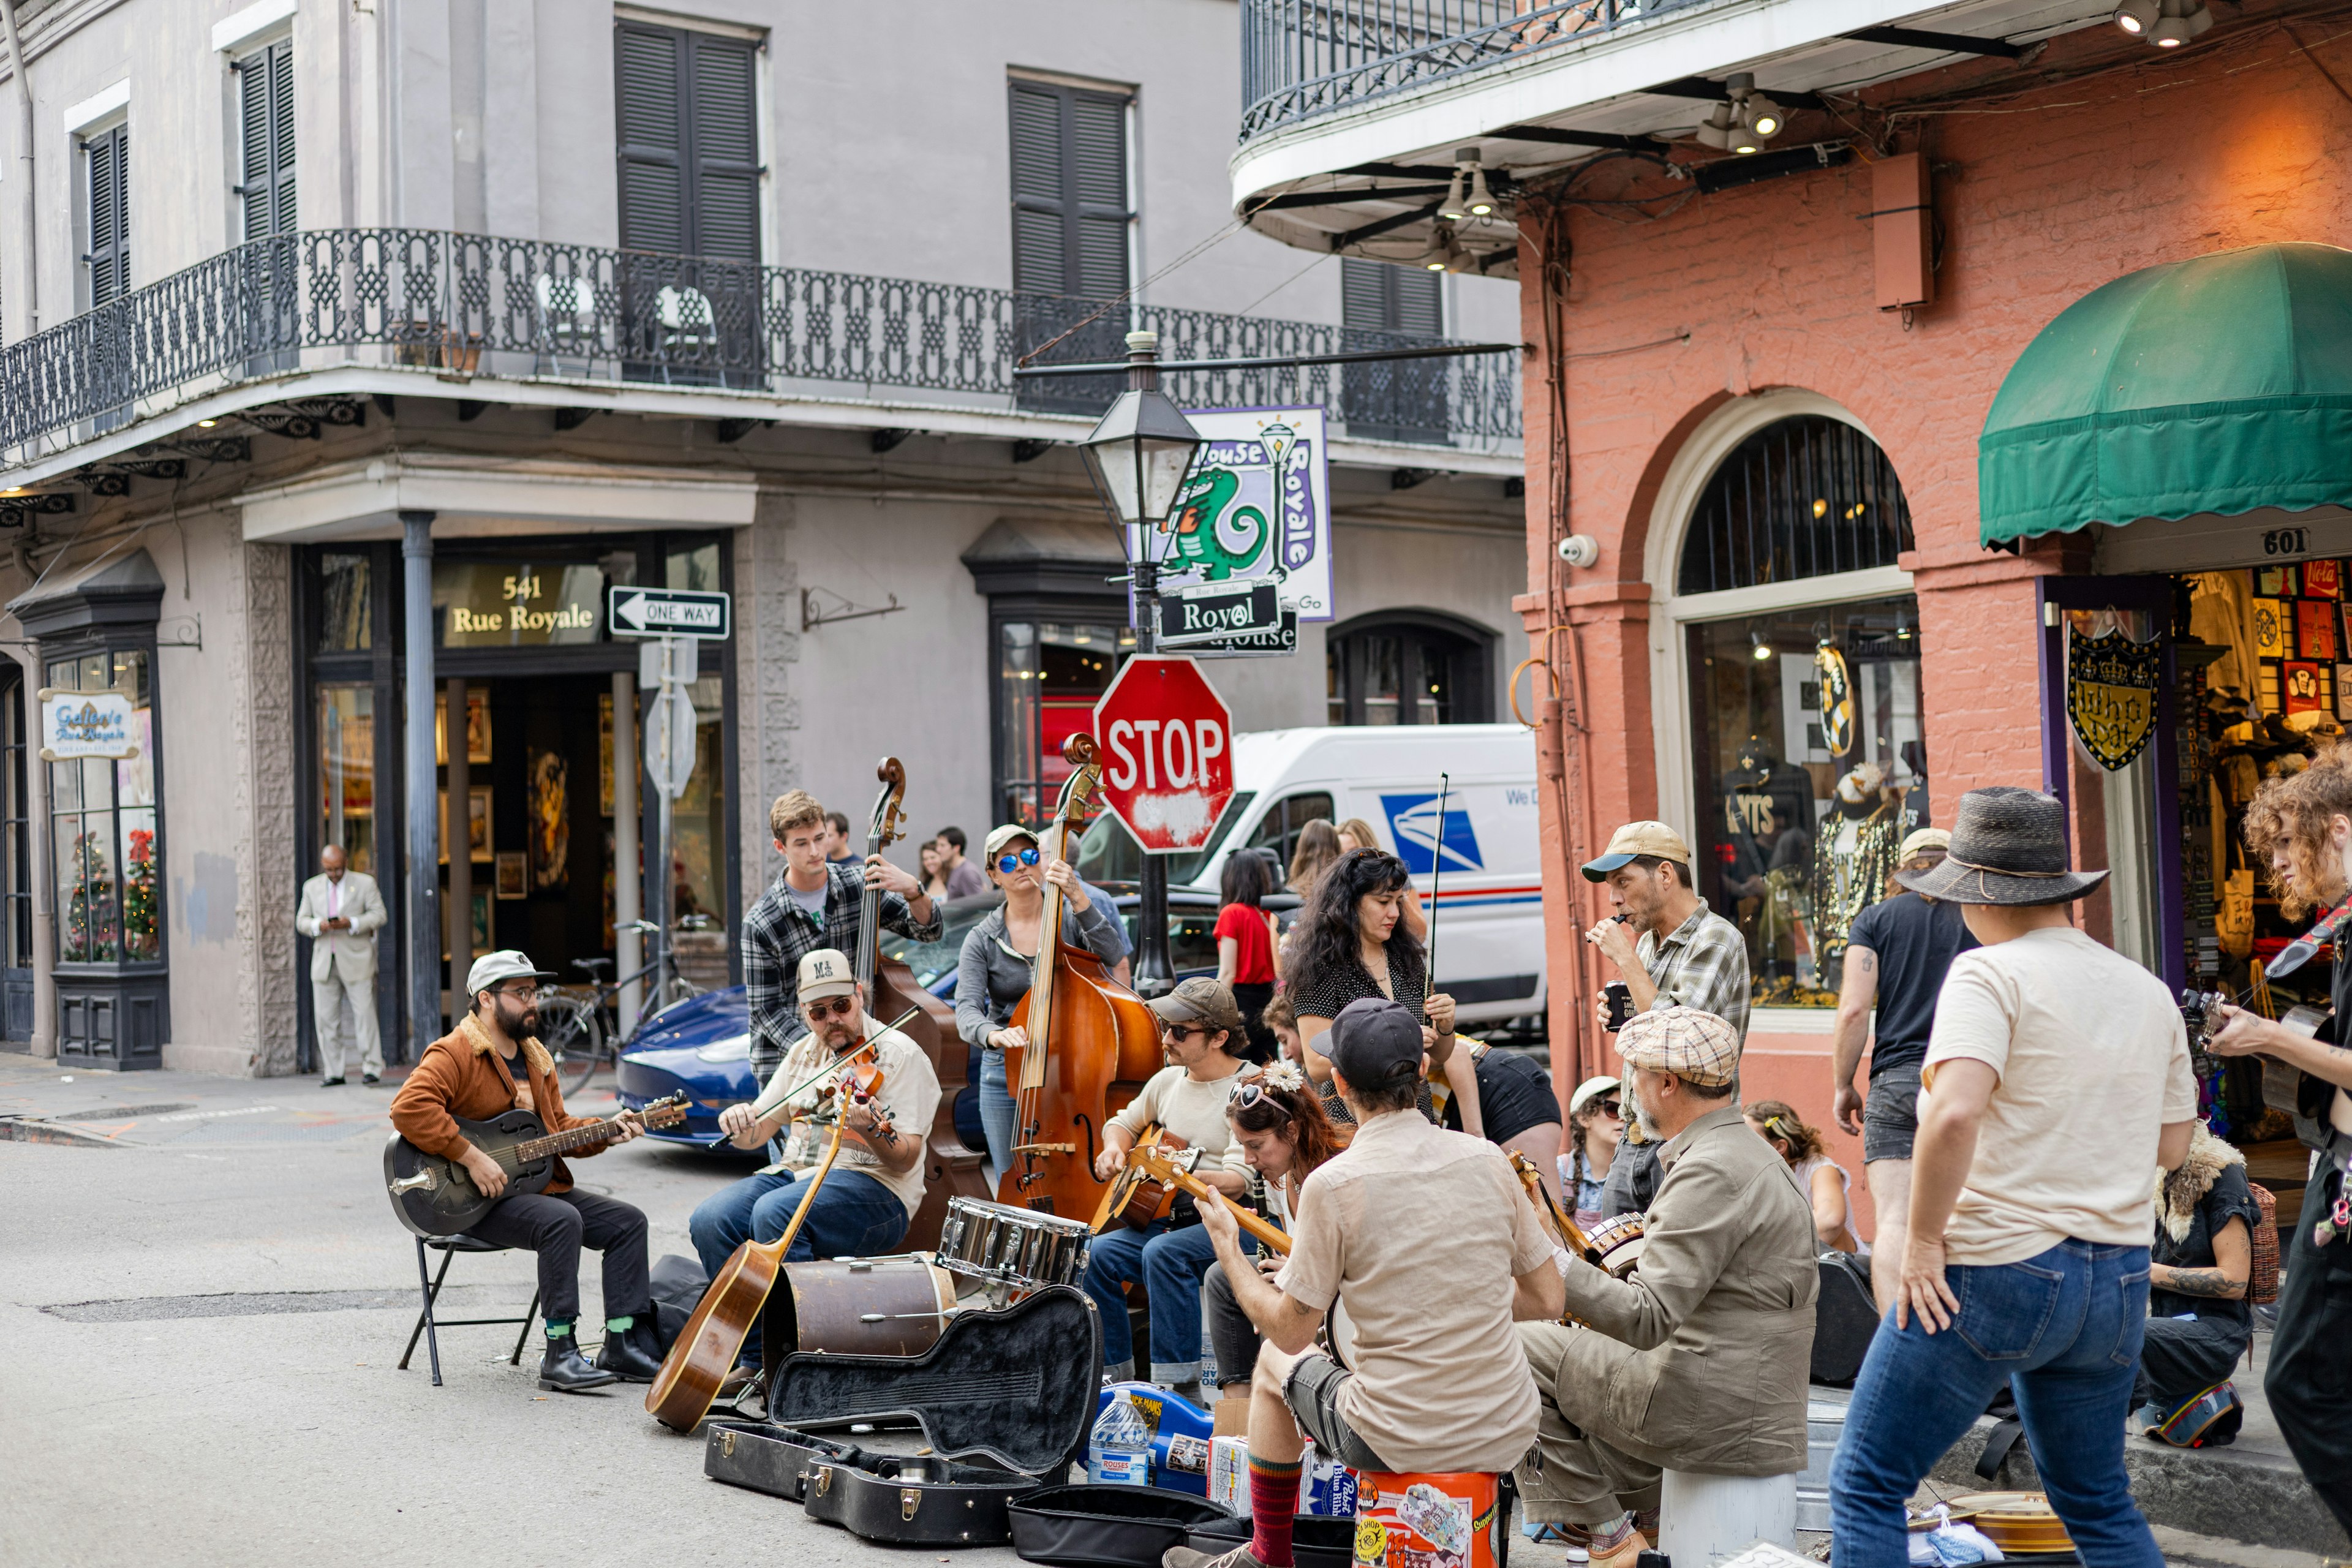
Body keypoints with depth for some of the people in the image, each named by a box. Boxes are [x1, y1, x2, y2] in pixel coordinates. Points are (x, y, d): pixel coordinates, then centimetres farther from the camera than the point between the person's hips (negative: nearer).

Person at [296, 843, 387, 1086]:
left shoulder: (365, 883, 4)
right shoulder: (312, 887, 13)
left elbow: (379, 915, 0)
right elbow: (301, 921, 12)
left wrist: (351, 924, -15)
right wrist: (318, 925, -10)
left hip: (356, 959, -3)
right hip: (324, 963, 3)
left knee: (365, 1014, -7)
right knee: (326, 1019, 1)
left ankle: (372, 1068, -3)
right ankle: (333, 1072, 6)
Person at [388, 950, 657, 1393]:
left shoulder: (536, 1057, 17)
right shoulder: (454, 1053, -12)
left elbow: (558, 1125, 23)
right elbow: (409, 1108, -27)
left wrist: (604, 1132, 3)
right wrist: (472, 1158, -29)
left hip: (538, 1185, 9)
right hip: (473, 1202, -9)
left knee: (627, 1221, -2)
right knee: (562, 1221, -33)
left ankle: (624, 1345, -3)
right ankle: (560, 1355, -28)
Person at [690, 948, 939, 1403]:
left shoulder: (901, 1054, -5)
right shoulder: (804, 1053, 16)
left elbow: (905, 1159, -14)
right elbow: (757, 1134, 15)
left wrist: (874, 1129, -35)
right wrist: (739, 1122, -9)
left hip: (873, 1188, -7)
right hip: (795, 1173, 7)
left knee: (774, 1213, -33)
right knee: (710, 1220, -19)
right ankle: (757, 1357, -10)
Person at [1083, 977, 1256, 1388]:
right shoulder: (1168, 1081, 10)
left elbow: (1239, 1180, -22)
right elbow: (1125, 1121, 30)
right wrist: (1115, 1148, 6)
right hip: (1168, 1218, 7)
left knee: (1164, 1252, -34)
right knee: (1097, 1254, -15)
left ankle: (1180, 1385, -28)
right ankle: (1114, 1380, -2)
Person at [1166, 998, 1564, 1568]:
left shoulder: (1332, 1184, -15)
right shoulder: (1487, 1159, -3)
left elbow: (1290, 1332, -7)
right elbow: (1548, 1301, 4)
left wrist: (1228, 1249, 8)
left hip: (1397, 1444, -3)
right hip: (1508, 1435, 4)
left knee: (1275, 1363, 26)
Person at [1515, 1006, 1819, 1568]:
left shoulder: (1711, 1173, -19)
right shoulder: (1746, 1153, 15)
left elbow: (1647, 1319, -24)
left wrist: (1555, 1265, -19)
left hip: (1717, 1416, -10)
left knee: (1522, 1348, -2)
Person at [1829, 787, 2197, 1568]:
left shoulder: (1990, 974, -11)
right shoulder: (2147, 991, 10)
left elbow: (1955, 1113, -26)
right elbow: (2172, 1144, 17)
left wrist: (1923, 1239, -16)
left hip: (1996, 1267, -7)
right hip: (2118, 1281, 7)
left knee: (1866, 1485, 3)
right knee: (2098, 1504, 22)